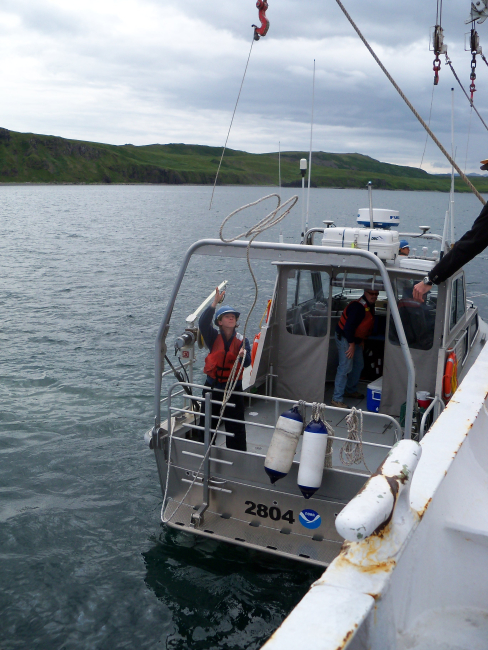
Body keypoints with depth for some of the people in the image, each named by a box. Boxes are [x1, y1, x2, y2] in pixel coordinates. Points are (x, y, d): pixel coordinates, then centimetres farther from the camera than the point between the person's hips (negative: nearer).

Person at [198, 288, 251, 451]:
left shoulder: (242, 341, -4)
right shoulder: (213, 337, -5)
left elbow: (247, 363, -14)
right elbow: (203, 323, -24)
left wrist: (243, 355, -38)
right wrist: (215, 303, -33)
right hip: (212, 387, 1)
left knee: (236, 428, 4)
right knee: (206, 425, 13)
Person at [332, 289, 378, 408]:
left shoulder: (370, 306, 6)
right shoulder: (358, 306, -26)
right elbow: (349, 326, -30)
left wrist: (361, 340, 17)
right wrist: (351, 344, -25)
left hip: (355, 339, 10)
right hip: (344, 338, -10)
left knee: (358, 365, 19)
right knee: (345, 367, -12)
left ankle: (351, 390, 38)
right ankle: (337, 399, -9)